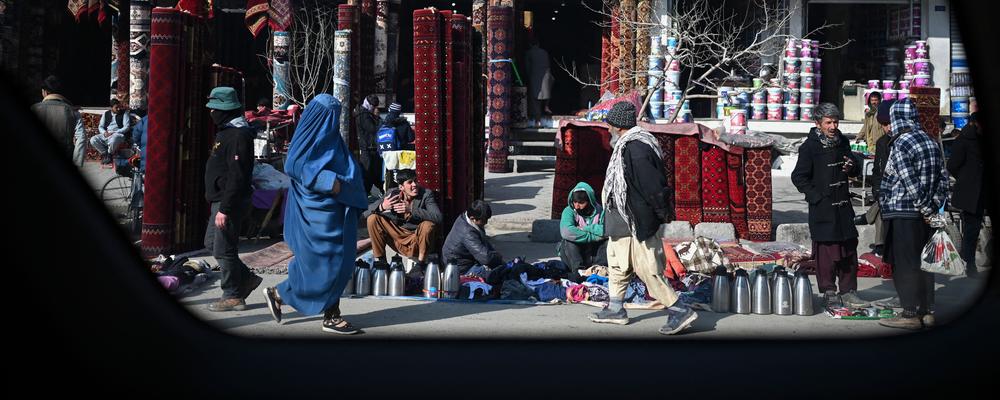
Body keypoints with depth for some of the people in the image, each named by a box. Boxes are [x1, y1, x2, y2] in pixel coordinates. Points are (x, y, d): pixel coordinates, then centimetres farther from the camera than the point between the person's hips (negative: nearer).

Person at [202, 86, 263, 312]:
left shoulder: (238, 135, -19)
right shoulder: (227, 131, 15)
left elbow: (237, 177, -25)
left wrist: (225, 209, -26)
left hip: (230, 202, -11)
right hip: (220, 200, 11)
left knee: (223, 250, -3)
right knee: (211, 243, 17)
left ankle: (233, 297, 8)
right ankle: (247, 279, 23)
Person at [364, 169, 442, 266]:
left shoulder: (426, 194, -12)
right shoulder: (392, 194, -5)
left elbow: (438, 217, -29)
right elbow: (366, 212, -8)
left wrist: (411, 210, -35)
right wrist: (382, 207, -31)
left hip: (417, 241, -3)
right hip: (396, 238, 3)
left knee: (428, 225, -32)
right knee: (372, 218, -12)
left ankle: (421, 262, -14)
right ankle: (379, 260, -4)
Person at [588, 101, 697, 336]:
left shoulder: (634, 149, -24)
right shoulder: (632, 145, 10)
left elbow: (653, 185, -26)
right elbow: (655, 182, 17)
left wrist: (664, 213, -18)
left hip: (635, 222, -11)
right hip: (624, 223, 11)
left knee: (647, 269, -6)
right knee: (618, 264, 20)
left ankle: (680, 311, 0)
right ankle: (615, 309, 31)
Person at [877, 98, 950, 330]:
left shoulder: (901, 144, -14)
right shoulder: (931, 142, 10)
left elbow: (910, 183, -18)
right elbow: (943, 176, 9)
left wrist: (926, 209, -11)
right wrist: (934, 206, 8)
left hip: (903, 213, -8)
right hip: (927, 215, 8)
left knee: (904, 265, -2)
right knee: (924, 262, 12)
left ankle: (911, 314, 1)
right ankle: (927, 312, 16)